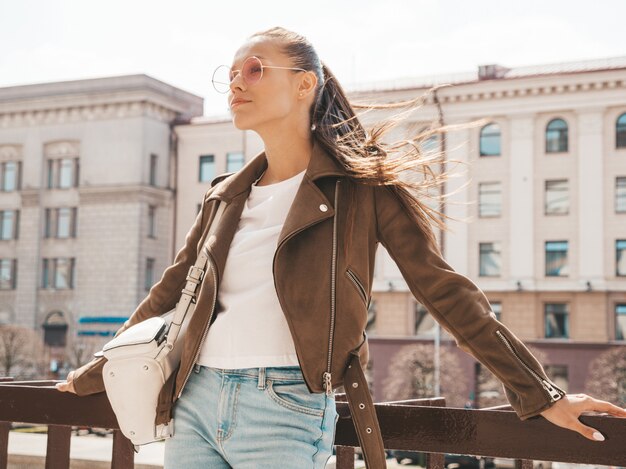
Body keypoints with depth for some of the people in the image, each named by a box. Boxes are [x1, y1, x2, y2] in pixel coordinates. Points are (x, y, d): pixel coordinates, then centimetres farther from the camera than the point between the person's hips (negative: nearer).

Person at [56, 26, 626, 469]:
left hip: (285, 410, -5)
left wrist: (540, 394, -4)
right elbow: (170, 293, 22)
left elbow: (444, 290, -2)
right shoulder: (224, 196, 15)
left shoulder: (362, 183, 0)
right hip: (195, 404, 6)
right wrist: (91, 377, 25)